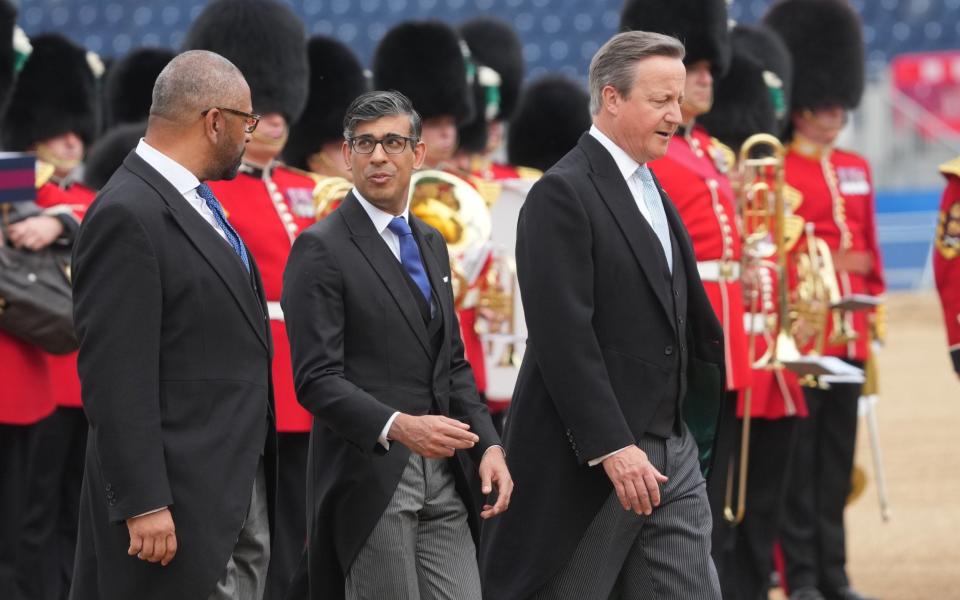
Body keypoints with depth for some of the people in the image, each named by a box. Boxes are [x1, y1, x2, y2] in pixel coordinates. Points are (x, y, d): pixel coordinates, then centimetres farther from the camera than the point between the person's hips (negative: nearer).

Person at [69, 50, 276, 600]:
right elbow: (116, 377, -20)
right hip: (181, 502, -10)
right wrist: (143, 504, -22)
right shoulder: (128, 216, -16)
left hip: (243, 490, 10)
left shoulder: (195, 205, 15)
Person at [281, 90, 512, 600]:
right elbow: (317, 379, -15)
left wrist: (488, 445, 5)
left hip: (442, 479, 7)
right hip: (370, 476, -7)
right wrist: (398, 428, -29)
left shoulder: (430, 245, 17)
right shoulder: (321, 249, -7)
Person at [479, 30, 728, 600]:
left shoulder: (653, 193, 16)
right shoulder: (563, 195, -12)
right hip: (589, 460, -8)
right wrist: (611, 447, -24)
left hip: (673, 455, 8)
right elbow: (563, 335, -19)